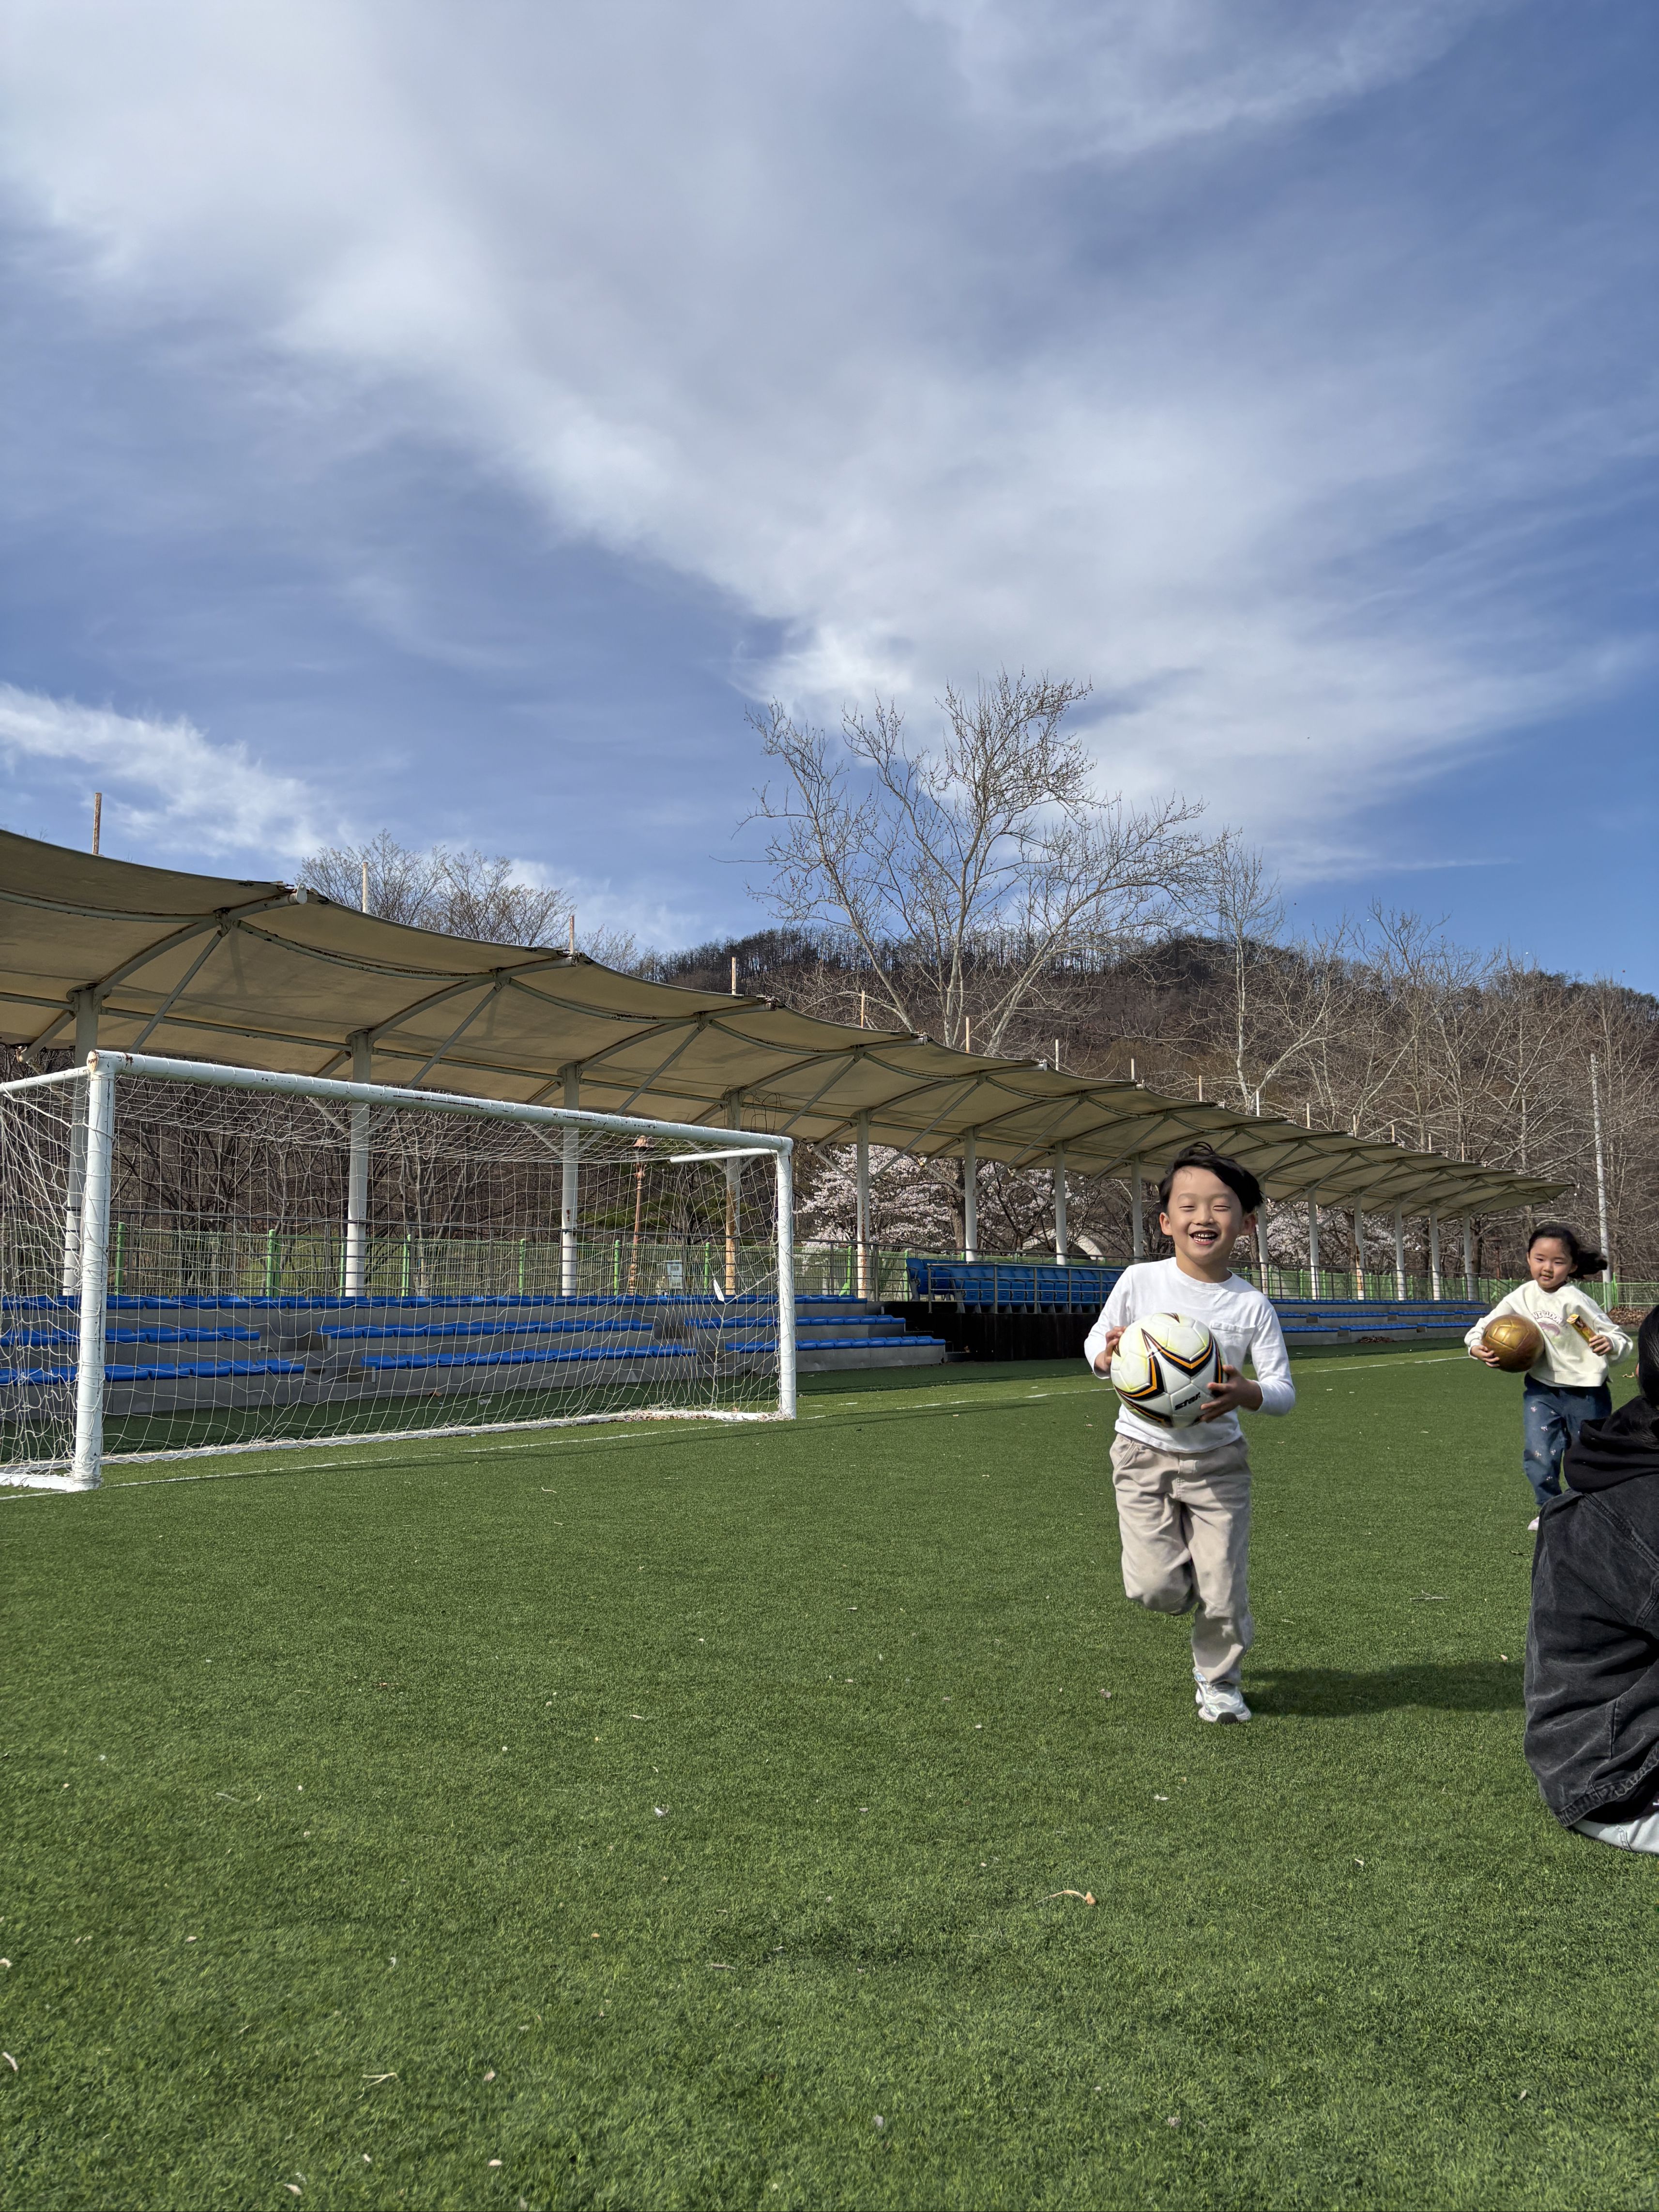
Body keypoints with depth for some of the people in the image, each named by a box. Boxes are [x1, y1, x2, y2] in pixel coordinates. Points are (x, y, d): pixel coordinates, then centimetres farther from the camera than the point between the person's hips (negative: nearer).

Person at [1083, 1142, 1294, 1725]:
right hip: (1144, 1452, 0)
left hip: (1218, 1458, 0)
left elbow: (1284, 1391, -4)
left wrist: (1246, 1393, -26)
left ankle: (1218, 1680, 31)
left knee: (1224, 1594, 0)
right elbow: (1096, 1341, 5)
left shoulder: (1251, 1305, -7)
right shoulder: (1139, 1281, -8)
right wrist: (1107, 1356, -20)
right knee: (1157, 1590, -8)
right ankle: (1183, 1573, 30)